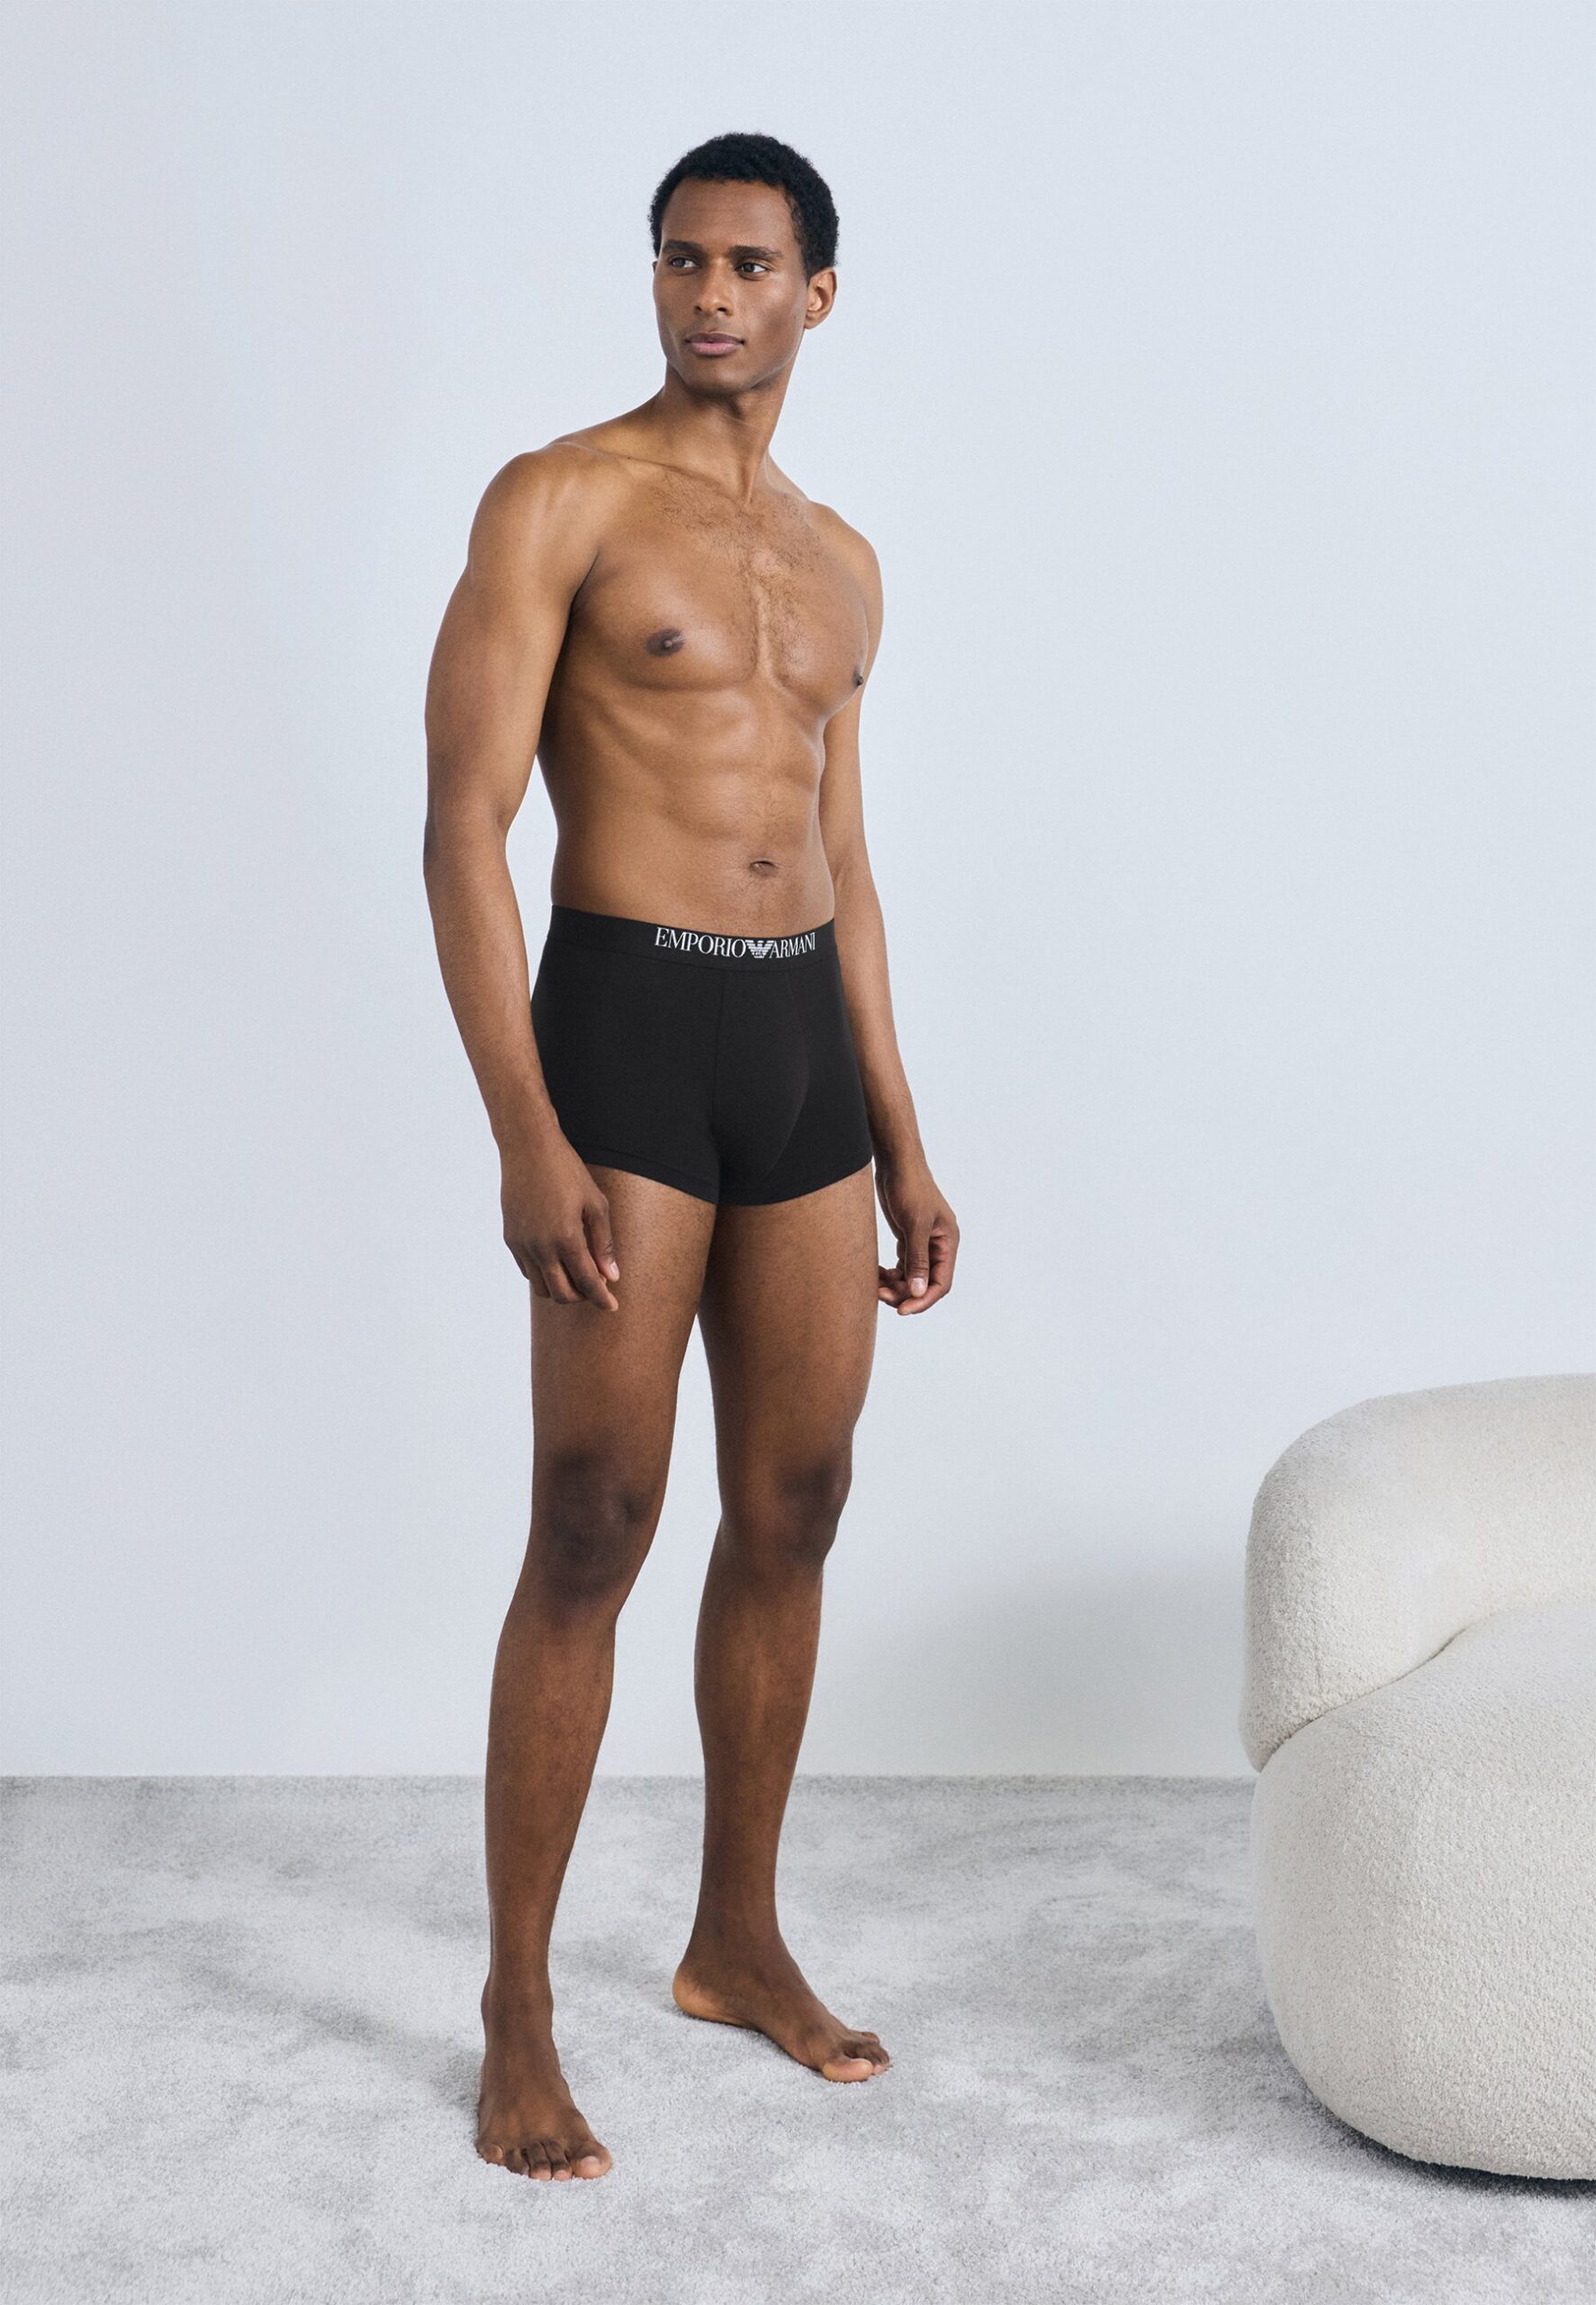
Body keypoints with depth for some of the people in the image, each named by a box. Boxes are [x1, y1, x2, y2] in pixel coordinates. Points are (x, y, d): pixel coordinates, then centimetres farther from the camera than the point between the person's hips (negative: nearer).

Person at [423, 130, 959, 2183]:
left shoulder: (840, 565, 17)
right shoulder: (558, 501, -4)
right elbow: (464, 824, -11)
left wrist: (901, 1147, 16)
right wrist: (526, 1138, -20)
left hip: (806, 1046, 7)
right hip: (627, 1026, -6)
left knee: (793, 1510, 10)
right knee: (593, 1533, -6)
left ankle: (736, 1940, 26)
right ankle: (518, 2016, 6)